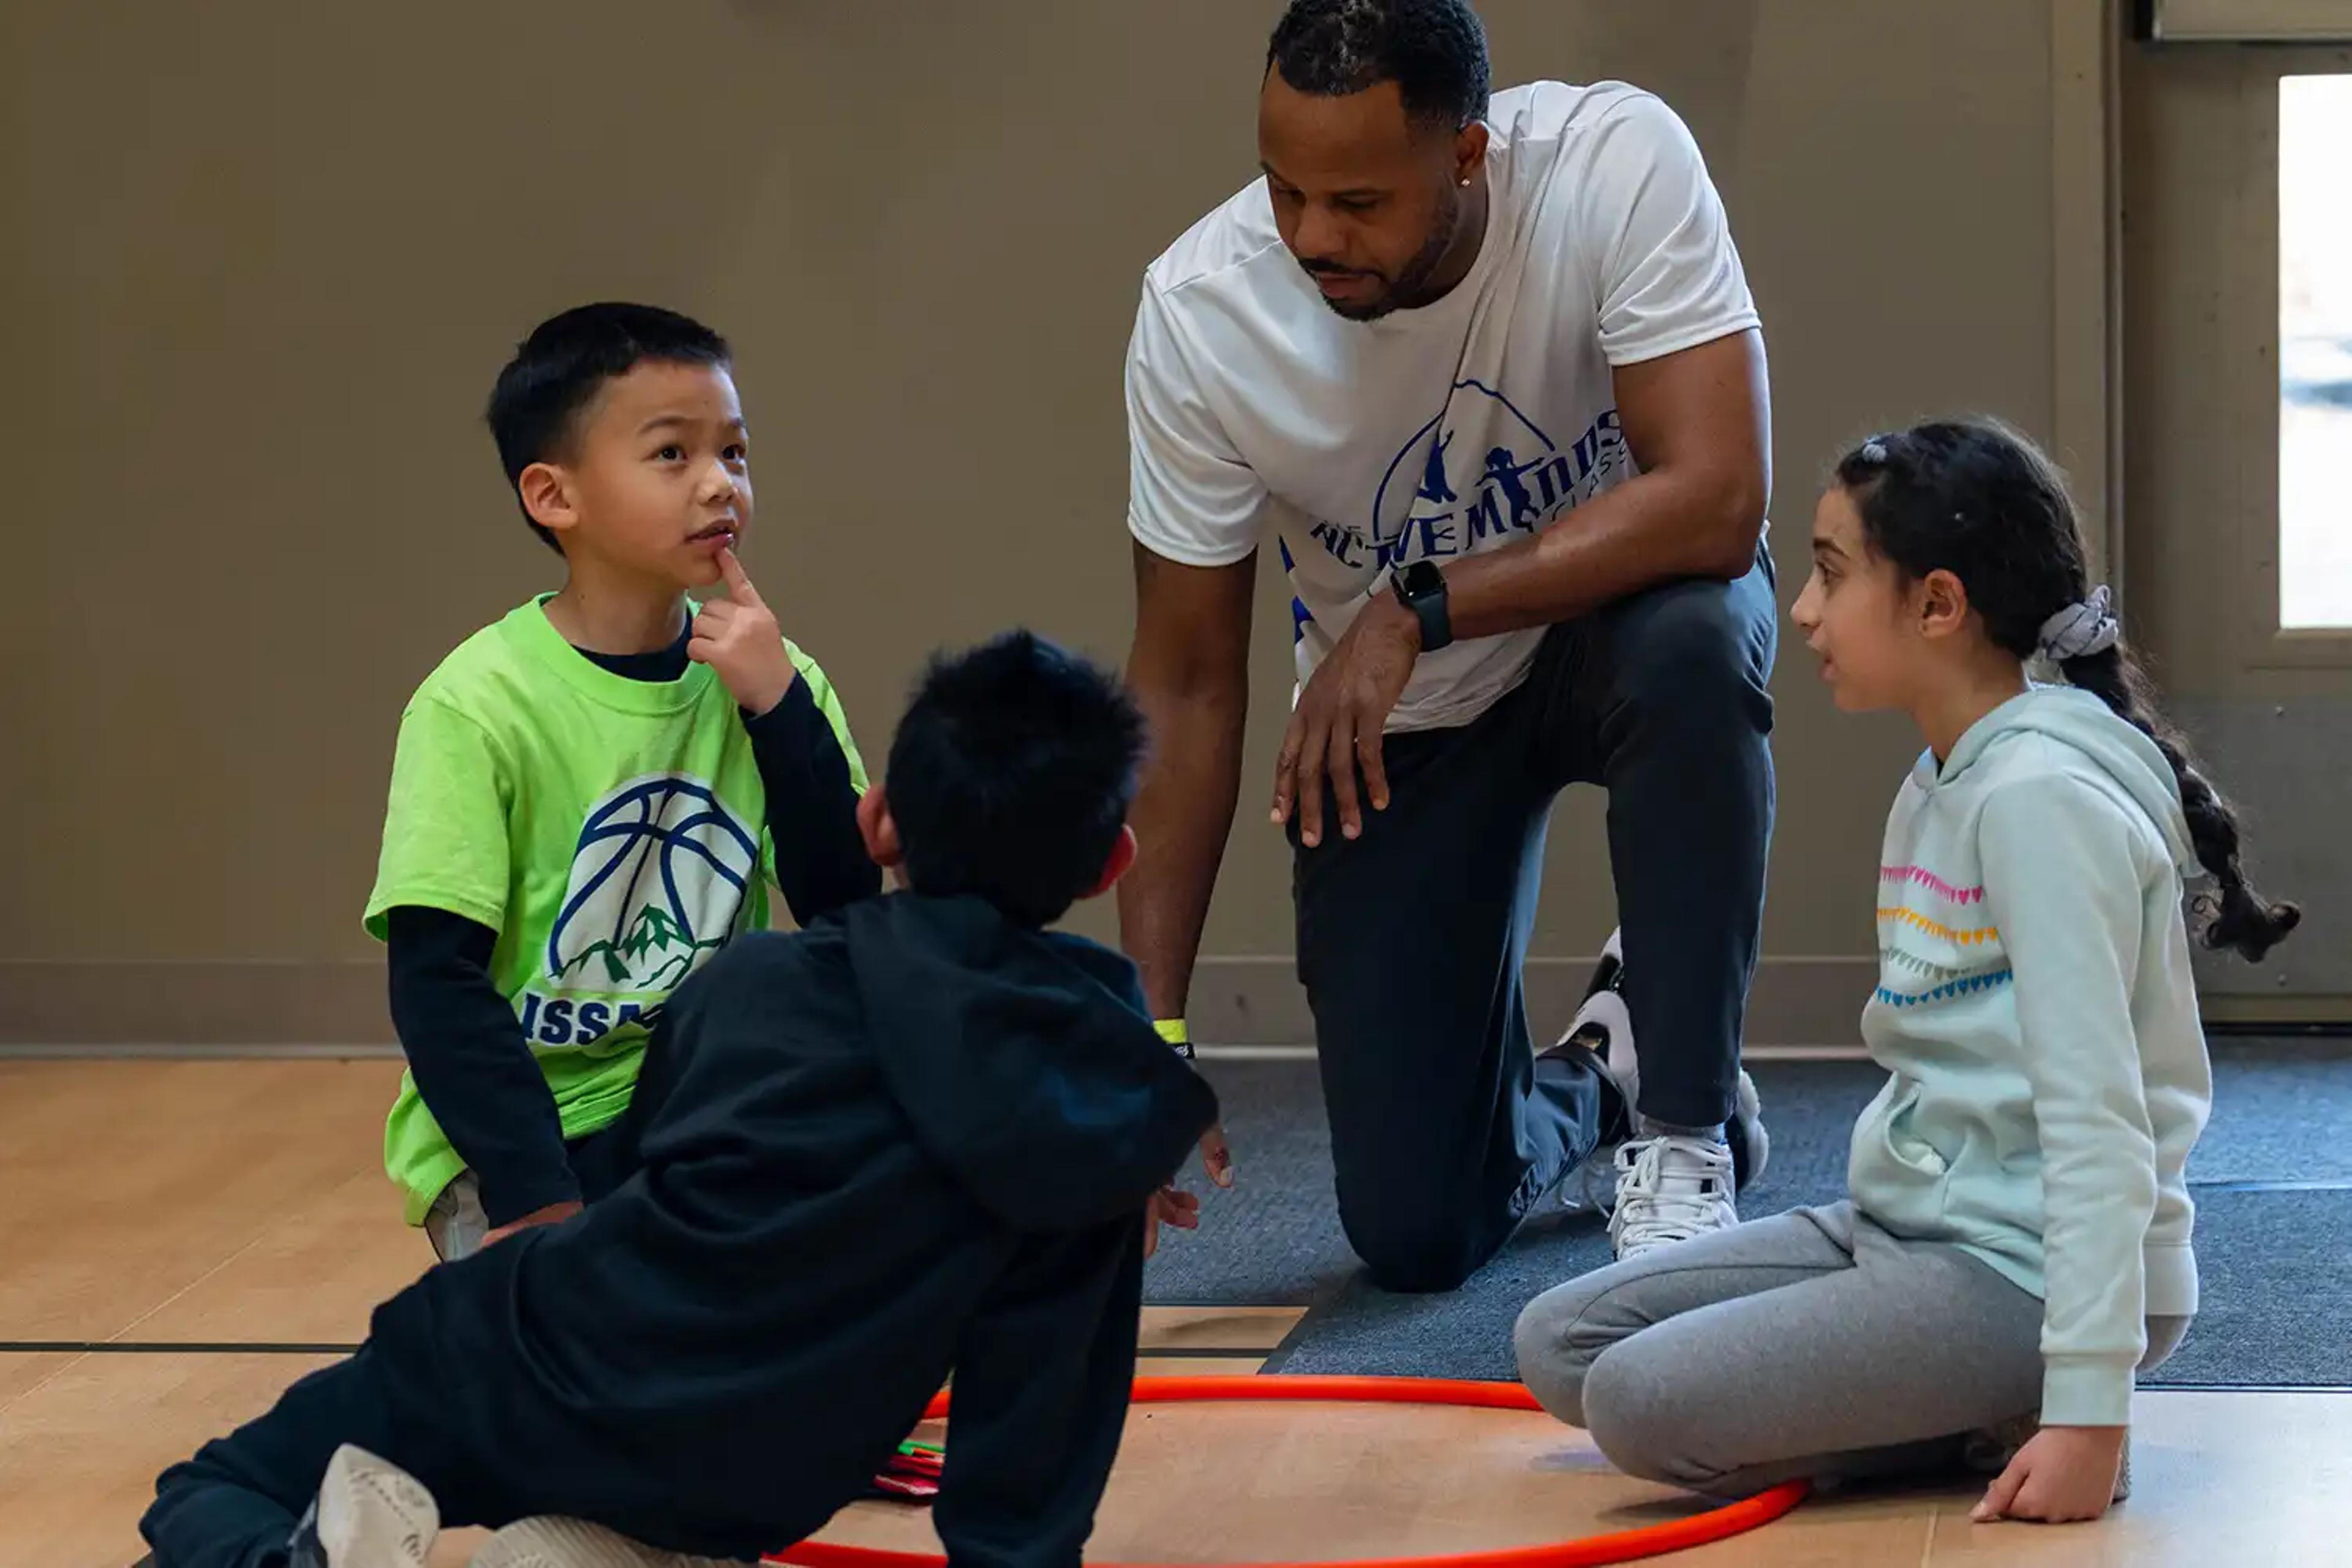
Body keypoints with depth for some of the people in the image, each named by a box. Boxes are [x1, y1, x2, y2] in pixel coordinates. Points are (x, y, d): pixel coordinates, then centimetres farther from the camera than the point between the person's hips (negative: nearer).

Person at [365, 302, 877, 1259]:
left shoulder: (762, 679, 1)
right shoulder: (478, 704, -14)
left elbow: (846, 916, -7)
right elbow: (435, 976, -17)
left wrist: (781, 708, -17)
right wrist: (533, 1199, -25)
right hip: (512, 1138, -5)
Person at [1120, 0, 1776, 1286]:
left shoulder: (1618, 160, -28)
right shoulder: (1200, 313, -23)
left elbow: (1716, 498, -36)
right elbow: (1187, 682, -16)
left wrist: (1417, 607, -39)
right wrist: (1151, 1032, -19)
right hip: (1396, 726, 1)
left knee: (1692, 642, -40)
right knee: (1415, 1234, -5)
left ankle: (1685, 1129, -18)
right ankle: (1584, 1091, 33)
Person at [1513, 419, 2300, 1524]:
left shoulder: (2040, 795, -18)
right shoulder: (1941, 784, 13)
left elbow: (2096, 1122, -23)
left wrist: (2090, 1412, -26)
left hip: (2028, 1269, -10)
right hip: (1907, 1227, 10)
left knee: (1644, 1404, -21)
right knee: (1557, 1347, 7)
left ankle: (2011, 1430, -6)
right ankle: (1980, 1416, 4)